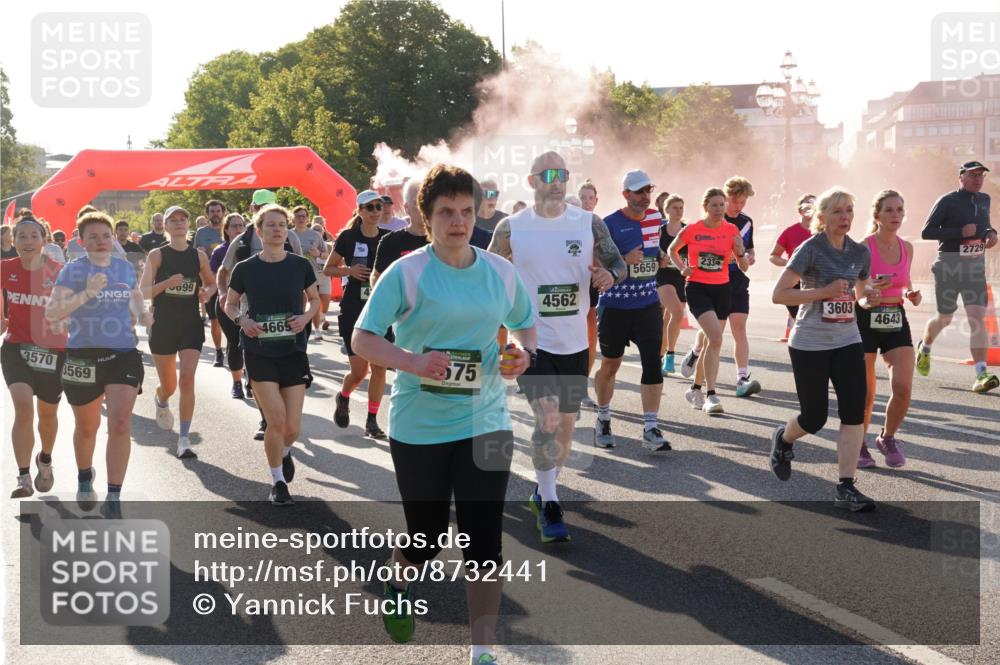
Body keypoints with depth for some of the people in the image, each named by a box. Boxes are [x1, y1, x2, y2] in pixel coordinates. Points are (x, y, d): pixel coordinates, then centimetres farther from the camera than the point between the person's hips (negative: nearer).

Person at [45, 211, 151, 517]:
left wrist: (142, 315, 6)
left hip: (123, 354, 2)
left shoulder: (126, 268, 6)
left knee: (120, 424, -14)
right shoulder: (73, 270, -7)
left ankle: (113, 500, -9)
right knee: (87, 427, 16)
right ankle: (85, 478, 46)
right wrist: (86, 294, -27)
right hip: (83, 357, -1)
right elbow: (51, 313, -17)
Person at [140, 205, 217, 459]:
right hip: (163, 325, -1)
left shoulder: (199, 256, 3)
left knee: (187, 379, -15)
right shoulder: (157, 255, -4)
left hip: (191, 325, 1)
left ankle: (184, 438, -10)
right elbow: (143, 292, -8)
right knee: (168, 385, 11)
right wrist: (167, 283, -24)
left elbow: (212, 283, 17)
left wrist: (207, 293, -6)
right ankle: (161, 401, 50)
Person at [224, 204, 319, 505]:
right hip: (259, 353, -1)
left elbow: (315, 300, 13)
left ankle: (284, 452, 37)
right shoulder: (245, 269, -2)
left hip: (293, 352, 1)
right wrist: (241, 320, -11)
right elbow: (229, 304, 10)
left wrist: (306, 317, -8)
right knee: (277, 420, -12)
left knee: (293, 426, 0)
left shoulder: (300, 265, 0)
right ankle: (278, 481, 10)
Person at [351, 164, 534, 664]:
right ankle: (397, 582, 47)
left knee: (484, 541, -3)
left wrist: (522, 352, -5)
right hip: (419, 426, -2)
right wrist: (413, 361, -26)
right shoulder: (406, 272, -10)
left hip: (485, 423, 2)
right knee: (426, 538, 11)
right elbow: (362, 339, -10)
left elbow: (525, 323, 18)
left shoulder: (501, 271, 2)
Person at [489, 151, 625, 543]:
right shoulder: (511, 228, -3)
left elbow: (617, 262, 3)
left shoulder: (589, 223, 0)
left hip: (574, 343, 3)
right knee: (547, 419, -17)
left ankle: (542, 491, 34)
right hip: (530, 339, -3)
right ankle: (548, 507, -7)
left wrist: (609, 274, -20)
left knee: (566, 425, 12)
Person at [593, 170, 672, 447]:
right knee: (610, 365, 10)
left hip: (649, 304, 4)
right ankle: (603, 421, 30)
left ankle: (650, 429, -4)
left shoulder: (655, 217, 6)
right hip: (615, 306, -4)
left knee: (652, 364, -6)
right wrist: (624, 261, -26)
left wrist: (661, 256, 5)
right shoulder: (610, 224, -12)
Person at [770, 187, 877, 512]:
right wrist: (825, 292, -21)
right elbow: (778, 294, -16)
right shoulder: (811, 249, -12)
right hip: (809, 344, -4)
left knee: (854, 412, -9)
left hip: (847, 341, 4)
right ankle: (783, 438, 41)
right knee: (814, 418, 5)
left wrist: (869, 293, -2)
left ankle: (846, 487, -4)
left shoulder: (861, 252, 5)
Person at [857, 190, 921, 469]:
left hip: (896, 321, 4)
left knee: (903, 388, -10)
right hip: (865, 321, -4)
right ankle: (859, 445, 25)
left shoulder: (906, 248, 4)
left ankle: (888, 438, 15)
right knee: (865, 393, 2)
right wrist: (869, 292, -30)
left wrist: (911, 294, -1)